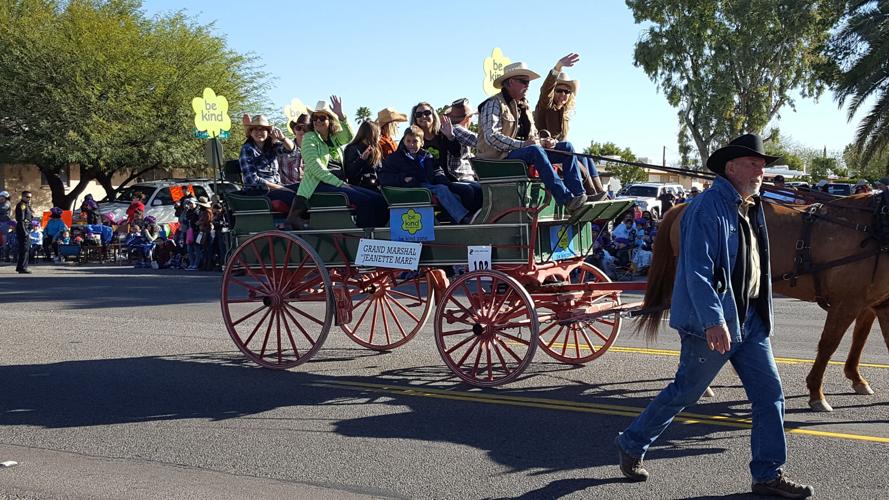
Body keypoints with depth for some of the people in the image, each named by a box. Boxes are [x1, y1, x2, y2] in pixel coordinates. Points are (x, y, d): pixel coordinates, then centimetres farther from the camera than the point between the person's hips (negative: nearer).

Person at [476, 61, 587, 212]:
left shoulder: (524, 106, 21)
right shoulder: (494, 104, -6)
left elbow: (532, 137, 24)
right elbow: (491, 137, -20)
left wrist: (543, 142, 0)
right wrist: (522, 144, -25)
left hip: (520, 154, 9)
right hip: (499, 159, -8)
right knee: (535, 150, -36)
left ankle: (578, 195, -19)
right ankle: (567, 200, -40)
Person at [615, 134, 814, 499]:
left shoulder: (751, 208, 12)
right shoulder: (707, 208, -17)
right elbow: (696, 271, -24)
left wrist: (760, 314, 22)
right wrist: (713, 320, -32)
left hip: (749, 318, 9)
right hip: (713, 323, -9)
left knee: (769, 394, 7)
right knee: (684, 393, 4)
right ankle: (631, 445, 23)